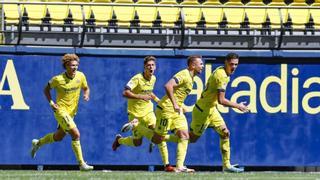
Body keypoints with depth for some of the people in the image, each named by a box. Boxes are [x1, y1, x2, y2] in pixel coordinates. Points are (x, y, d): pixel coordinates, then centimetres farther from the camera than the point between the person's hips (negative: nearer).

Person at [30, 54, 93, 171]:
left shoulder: (80, 76, -4)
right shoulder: (58, 79, -14)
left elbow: (86, 88, 13)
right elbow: (46, 89, 2)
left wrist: (86, 95, -9)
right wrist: (51, 102, -10)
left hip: (72, 112, 7)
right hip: (61, 110, -7)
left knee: (58, 137, 20)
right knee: (76, 134, -18)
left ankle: (37, 143, 45)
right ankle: (81, 164, -13)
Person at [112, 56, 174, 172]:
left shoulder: (153, 79, 3)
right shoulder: (137, 78, -19)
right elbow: (125, 93, -26)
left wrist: (158, 100, 11)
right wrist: (141, 97, -31)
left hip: (148, 111, 5)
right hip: (135, 113, -5)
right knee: (137, 143, 3)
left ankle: (166, 164, -14)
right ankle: (119, 140, 38)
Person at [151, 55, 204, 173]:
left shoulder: (190, 78, 14)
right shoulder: (184, 75, -17)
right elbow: (168, 86, -31)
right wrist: (174, 104, -33)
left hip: (177, 111, 9)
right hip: (166, 109, -9)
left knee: (184, 136, -3)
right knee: (158, 139, -4)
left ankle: (179, 167, -6)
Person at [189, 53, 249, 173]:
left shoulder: (220, 71, 6)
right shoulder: (222, 76, -24)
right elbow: (221, 100, -27)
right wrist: (238, 106, -18)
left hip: (211, 109, 10)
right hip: (203, 110, -10)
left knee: (225, 133, 3)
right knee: (192, 138, 1)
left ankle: (227, 165, 5)